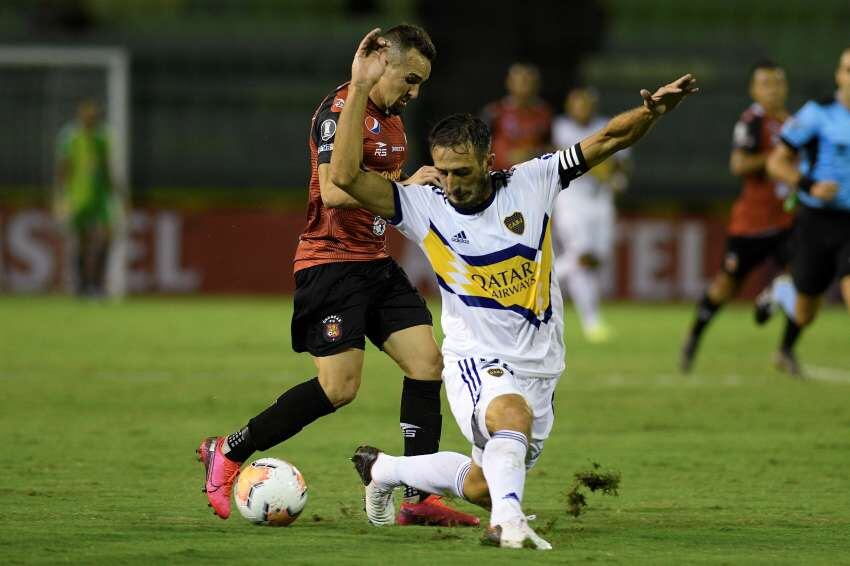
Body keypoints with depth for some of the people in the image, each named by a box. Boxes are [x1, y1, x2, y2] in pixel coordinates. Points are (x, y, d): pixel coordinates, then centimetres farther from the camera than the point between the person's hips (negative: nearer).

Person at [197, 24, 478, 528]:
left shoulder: (393, 118, 15)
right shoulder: (340, 109, -14)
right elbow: (333, 190, -24)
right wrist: (404, 186, -24)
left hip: (376, 262, 9)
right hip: (331, 261, -9)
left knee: (427, 360, -3)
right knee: (339, 387, -13)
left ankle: (419, 500, -1)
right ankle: (227, 452, 3)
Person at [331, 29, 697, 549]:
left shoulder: (531, 184, -4)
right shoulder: (424, 206, -10)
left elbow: (607, 140, -3)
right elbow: (346, 176, -21)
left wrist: (652, 111, -22)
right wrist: (361, 88, -25)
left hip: (539, 365, 4)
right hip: (477, 361, -4)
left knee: (483, 486, 13)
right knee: (513, 414, -39)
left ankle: (385, 469, 36)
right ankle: (507, 522, -46)